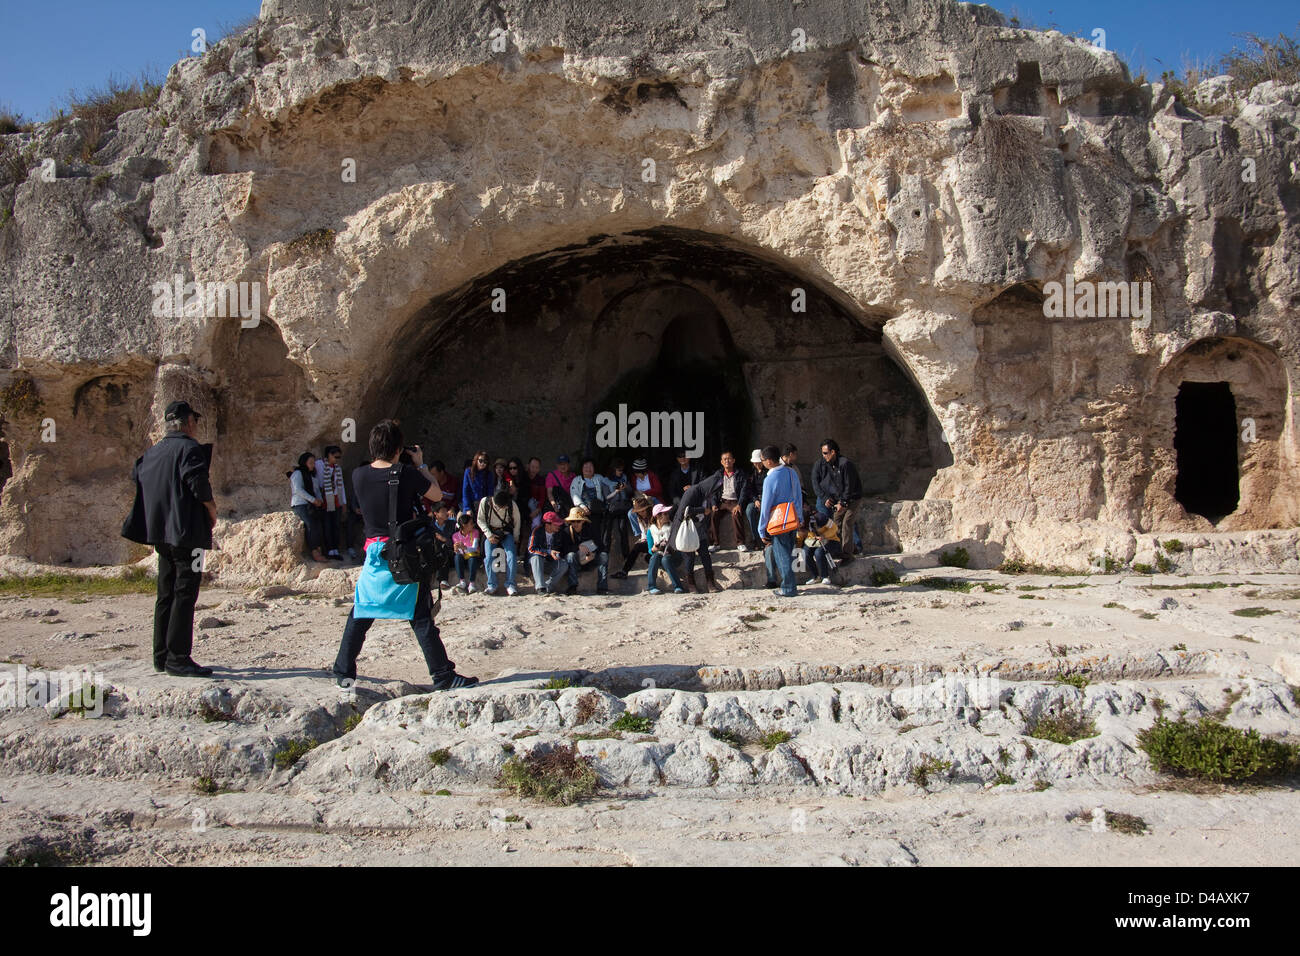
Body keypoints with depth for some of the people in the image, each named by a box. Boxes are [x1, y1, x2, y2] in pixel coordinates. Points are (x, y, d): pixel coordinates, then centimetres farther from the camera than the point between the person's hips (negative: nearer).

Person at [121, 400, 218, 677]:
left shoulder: (152, 452, 14)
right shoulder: (189, 448, -10)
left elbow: (136, 477, 21)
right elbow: (198, 485, -20)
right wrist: (212, 512, -5)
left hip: (160, 531, 8)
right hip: (187, 531, -8)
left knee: (166, 594, 13)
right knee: (185, 593, -7)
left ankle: (162, 656, 18)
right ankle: (178, 658, -8)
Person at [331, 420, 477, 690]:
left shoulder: (358, 475, -2)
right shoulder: (406, 474, -13)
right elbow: (437, 495, 1)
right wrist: (421, 465, 10)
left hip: (374, 551, 4)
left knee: (360, 614, 16)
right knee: (421, 617, 0)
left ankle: (343, 673, 23)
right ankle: (443, 676, 3)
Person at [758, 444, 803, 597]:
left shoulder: (770, 479, -17)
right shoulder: (792, 472, 3)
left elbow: (766, 506, -12)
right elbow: (799, 497, 10)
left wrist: (763, 531, -5)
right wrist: (799, 518, 19)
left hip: (778, 521, -6)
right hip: (793, 520, 7)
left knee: (781, 556, 3)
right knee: (788, 553, 17)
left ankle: (788, 589, 6)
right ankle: (789, 585, 22)